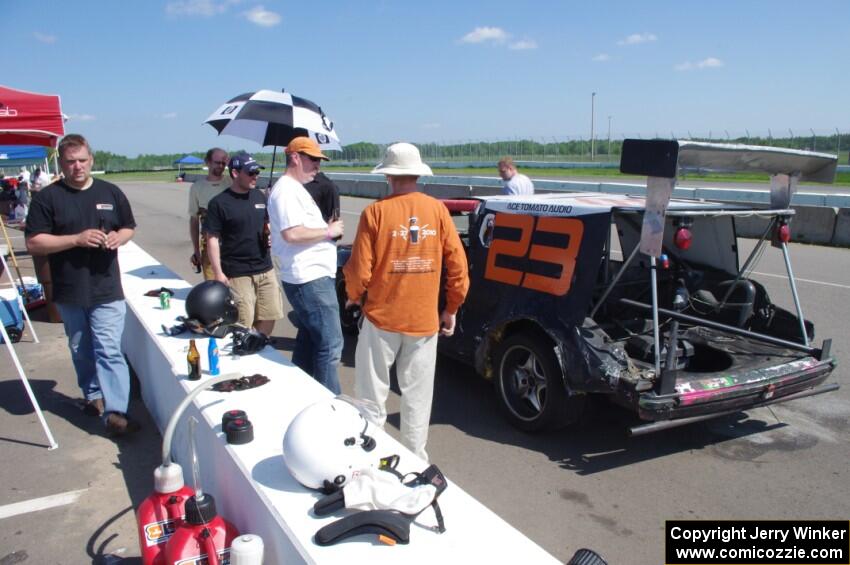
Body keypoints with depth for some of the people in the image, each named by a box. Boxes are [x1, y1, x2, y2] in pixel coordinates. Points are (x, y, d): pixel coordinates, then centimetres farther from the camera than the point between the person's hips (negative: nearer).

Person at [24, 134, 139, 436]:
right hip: (69, 292, 1)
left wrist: (118, 237, -7)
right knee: (81, 351, 16)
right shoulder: (47, 198, -2)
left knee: (109, 351, -7)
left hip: (107, 289, 0)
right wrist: (76, 239, -18)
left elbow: (129, 228, 17)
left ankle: (115, 411, -8)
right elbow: (33, 243, -6)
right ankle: (93, 395, 35)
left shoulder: (111, 192, 6)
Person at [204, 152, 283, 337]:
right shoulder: (219, 203, -8)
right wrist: (218, 272, -13)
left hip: (265, 269, 6)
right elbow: (212, 239, -8)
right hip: (237, 274, -6)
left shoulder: (259, 196, 9)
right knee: (244, 324, -4)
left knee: (269, 317, 11)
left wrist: (270, 234, 0)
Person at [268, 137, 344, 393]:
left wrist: (327, 228, 8)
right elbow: (292, 233, -25)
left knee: (309, 339, 19)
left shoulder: (297, 189, 18)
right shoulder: (286, 190, -14)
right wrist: (329, 231, -15)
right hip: (310, 279, -11)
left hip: (313, 276, 11)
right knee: (330, 344, -7)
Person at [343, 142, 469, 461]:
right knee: (417, 398, 13)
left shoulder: (376, 212, -9)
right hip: (425, 321, 2)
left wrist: (354, 297, 13)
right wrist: (451, 309, 13)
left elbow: (359, 269, -8)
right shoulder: (438, 210, -2)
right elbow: (458, 265, 0)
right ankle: (416, 459, 24)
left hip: (381, 318, -2)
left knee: (372, 397, 12)